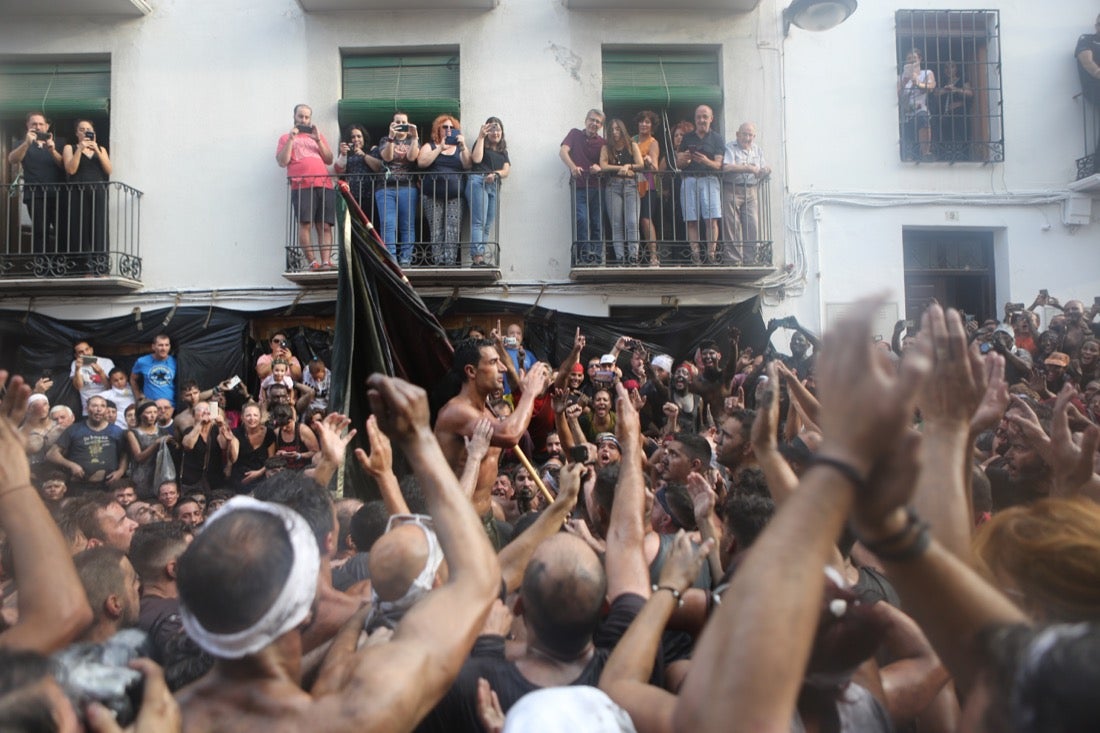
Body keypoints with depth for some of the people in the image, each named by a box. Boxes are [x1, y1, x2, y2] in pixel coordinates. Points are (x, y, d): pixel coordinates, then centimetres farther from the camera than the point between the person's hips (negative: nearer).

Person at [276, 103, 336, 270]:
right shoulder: (286, 137, 19)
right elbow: (282, 162, 4)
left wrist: (318, 139, 5)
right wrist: (291, 139, 1)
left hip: (324, 185, 3)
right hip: (302, 186, -3)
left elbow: (329, 160, 15)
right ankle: (312, 261, -16)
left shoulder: (318, 136, 27)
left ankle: (326, 261, -13)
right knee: (305, 224, -14)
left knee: (325, 226, -8)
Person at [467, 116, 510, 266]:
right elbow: (476, 159, -8)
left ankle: (481, 258, -3)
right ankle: (477, 257, -24)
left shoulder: (503, 151, 25)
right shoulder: (481, 144, 12)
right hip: (478, 182, -6)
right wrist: (481, 137, -2)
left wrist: (495, 174, -11)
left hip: (494, 186, 6)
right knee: (479, 222, -16)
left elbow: (506, 171, 11)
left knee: (488, 226, 0)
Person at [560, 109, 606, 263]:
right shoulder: (575, 134, 9)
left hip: (597, 188, 2)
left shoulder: (602, 142, 12)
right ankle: (584, 255, -12)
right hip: (579, 187, -2)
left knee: (598, 223, -1)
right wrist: (573, 167, -23)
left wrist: (599, 167, -19)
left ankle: (596, 256, 5)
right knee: (581, 220, -17)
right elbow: (563, 151, -4)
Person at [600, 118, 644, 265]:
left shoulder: (632, 145, 15)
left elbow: (640, 164, 7)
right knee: (616, 224, -7)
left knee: (632, 222, -14)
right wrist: (622, 168, -4)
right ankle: (620, 257, -9)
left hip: (630, 185, 0)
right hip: (613, 186, 1)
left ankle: (633, 256, -18)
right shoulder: (606, 148, 14)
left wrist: (627, 166, -5)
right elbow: (603, 166, -1)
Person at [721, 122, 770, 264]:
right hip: (732, 190, -5)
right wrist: (749, 168, -11)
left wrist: (765, 172, -7)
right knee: (732, 226, -7)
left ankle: (750, 259, 2)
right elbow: (726, 167, -16)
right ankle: (735, 260, -3)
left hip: (751, 191, 5)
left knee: (753, 225, -4)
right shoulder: (730, 148, 1)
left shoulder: (757, 150, 20)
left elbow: (763, 170, 18)